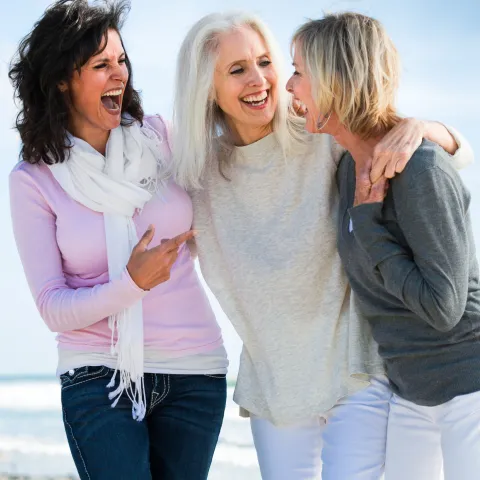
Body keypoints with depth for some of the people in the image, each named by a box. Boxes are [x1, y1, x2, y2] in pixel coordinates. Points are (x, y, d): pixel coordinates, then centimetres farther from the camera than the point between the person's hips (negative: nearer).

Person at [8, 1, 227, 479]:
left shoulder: (161, 137, 0)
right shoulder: (33, 180, -4)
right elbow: (52, 308, -6)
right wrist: (132, 283, -22)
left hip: (194, 371, 2)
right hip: (99, 379, -2)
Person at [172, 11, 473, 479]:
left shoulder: (325, 140, -11)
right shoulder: (202, 172, -1)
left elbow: (458, 155, -9)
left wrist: (416, 127, -29)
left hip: (355, 370, -3)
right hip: (273, 383, 3)